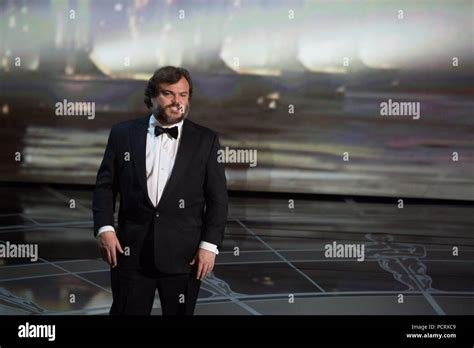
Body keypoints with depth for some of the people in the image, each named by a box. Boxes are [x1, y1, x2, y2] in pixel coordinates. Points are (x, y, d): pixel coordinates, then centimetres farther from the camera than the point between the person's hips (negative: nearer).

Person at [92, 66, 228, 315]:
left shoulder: (205, 140, 4)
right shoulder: (123, 134, 6)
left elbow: (217, 198, 2)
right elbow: (105, 185, 7)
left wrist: (209, 245, -5)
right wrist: (104, 228, -6)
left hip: (183, 255, 0)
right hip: (131, 252, 0)